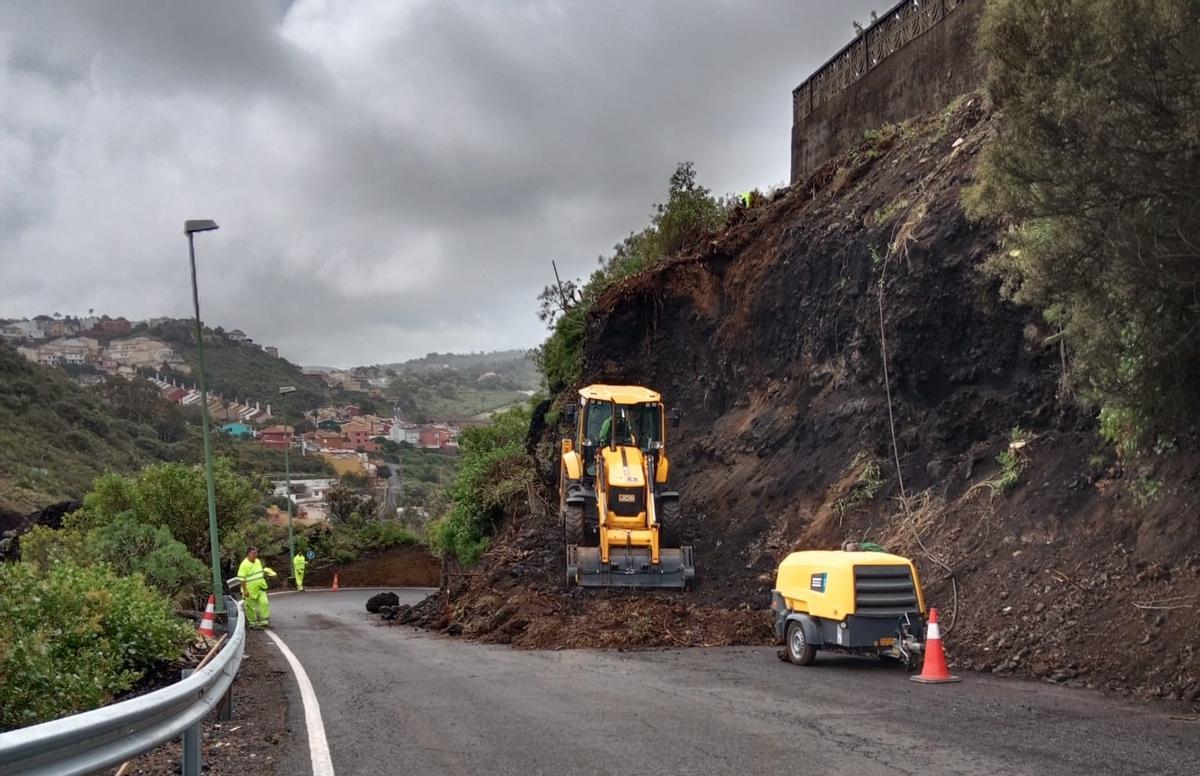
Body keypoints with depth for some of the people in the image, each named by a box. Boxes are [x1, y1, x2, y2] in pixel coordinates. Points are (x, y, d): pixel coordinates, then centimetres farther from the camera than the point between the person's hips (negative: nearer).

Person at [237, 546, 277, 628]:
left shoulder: (258, 561, 8)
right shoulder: (244, 565, -16)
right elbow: (241, 579, -18)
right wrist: (245, 590, -20)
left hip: (260, 588, 6)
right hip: (250, 590, -6)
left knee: (264, 603, -4)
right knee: (251, 606, 4)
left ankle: (264, 621, 2)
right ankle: (253, 622, 16)